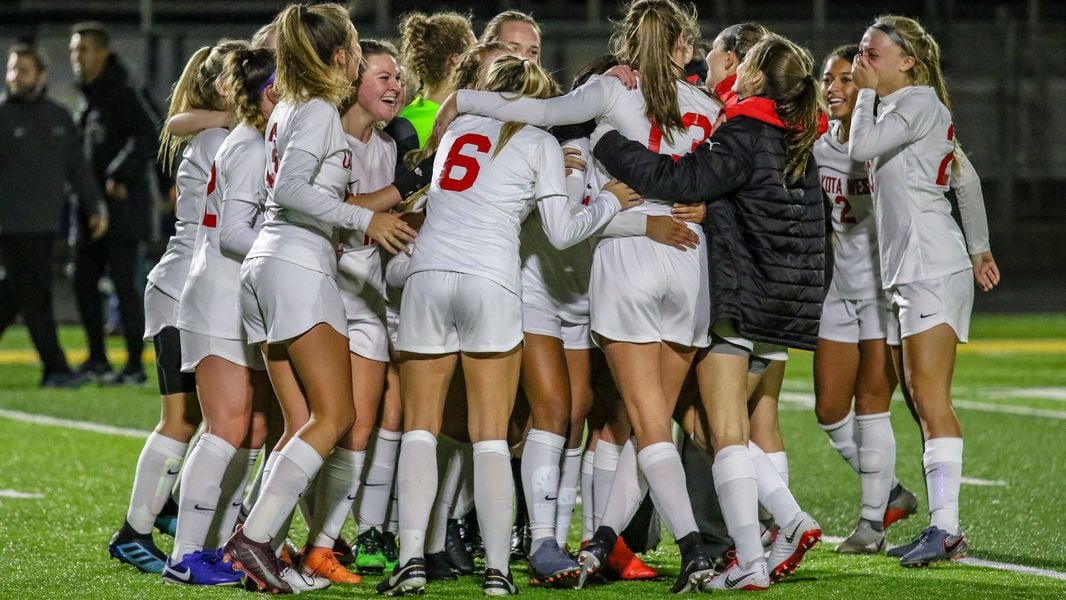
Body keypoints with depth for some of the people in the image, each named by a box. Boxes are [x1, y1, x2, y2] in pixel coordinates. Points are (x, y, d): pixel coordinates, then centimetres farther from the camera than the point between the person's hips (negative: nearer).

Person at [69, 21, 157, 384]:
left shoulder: (121, 95, -11)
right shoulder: (87, 100, 16)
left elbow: (147, 138, -24)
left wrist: (121, 176, -28)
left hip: (123, 205, -9)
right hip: (92, 208, 9)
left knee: (123, 283, -7)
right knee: (84, 280, 9)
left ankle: (135, 365, -2)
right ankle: (97, 360, 19)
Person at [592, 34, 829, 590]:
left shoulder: (743, 138, -14)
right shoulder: (797, 142, 12)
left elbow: (679, 178, -23)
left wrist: (606, 142, -16)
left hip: (734, 298, -8)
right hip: (778, 309, 8)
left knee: (726, 434, -5)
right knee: (736, 431, 17)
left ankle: (749, 562, -9)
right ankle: (792, 521, 6)